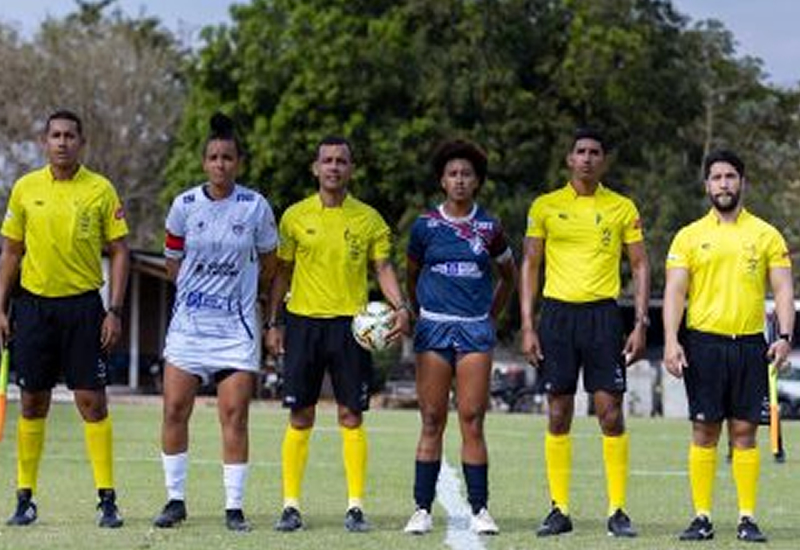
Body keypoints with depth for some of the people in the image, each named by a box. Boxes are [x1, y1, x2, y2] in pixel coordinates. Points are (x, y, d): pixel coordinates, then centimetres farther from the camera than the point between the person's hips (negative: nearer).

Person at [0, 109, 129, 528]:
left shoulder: (101, 190, -1)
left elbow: (118, 251, 1)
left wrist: (115, 311, -6)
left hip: (83, 305, -2)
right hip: (34, 303, 2)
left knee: (92, 401, -5)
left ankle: (107, 498, -1)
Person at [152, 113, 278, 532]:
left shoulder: (255, 207, -3)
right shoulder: (184, 205, 0)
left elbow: (268, 264, 12)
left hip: (237, 325, -2)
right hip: (189, 322, 2)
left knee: (234, 416, -5)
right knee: (175, 410, -1)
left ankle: (234, 507, 1)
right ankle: (175, 500, 11)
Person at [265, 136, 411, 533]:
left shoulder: (368, 218, 5)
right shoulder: (295, 216, 6)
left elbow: (383, 267, 5)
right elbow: (282, 272, 10)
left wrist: (399, 306, -12)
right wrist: (273, 322, 5)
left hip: (351, 323, 0)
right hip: (304, 321, 0)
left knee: (351, 415, -1)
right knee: (300, 417, 1)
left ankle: (355, 506, 3)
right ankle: (291, 505, 7)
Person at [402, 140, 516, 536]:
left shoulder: (489, 228, 6)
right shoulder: (426, 226, 4)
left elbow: (509, 276, 20)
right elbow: (411, 278, 17)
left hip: (475, 329, 0)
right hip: (434, 327, 0)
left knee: (472, 421, -4)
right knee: (432, 421, -1)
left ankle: (479, 510, -1)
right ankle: (422, 509, 2)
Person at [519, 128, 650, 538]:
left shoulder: (623, 209, 6)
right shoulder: (545, 207, 6)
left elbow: (640, 266, 8)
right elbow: (530, 266, 7)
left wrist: (640, 324, -2)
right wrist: (527, 327, 0)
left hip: (603, 315, 0)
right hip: (557, 313, 1)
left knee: (611, 413, -5)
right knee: (558, 415, 2)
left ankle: (617, 511, 1)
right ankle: (559, 510, 8)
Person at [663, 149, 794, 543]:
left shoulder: (766, 235, 7)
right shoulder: (689, 236, 6)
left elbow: (783, 290, 4)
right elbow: (674, 292, 1)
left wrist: (784, 336, -11)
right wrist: (671, 341, -11)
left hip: (750, 344, 0)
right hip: (704, 343, 0)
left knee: (745, 431, 1)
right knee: (704, 432, 0)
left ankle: (747, 519, 5)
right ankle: (702, 518, 5)